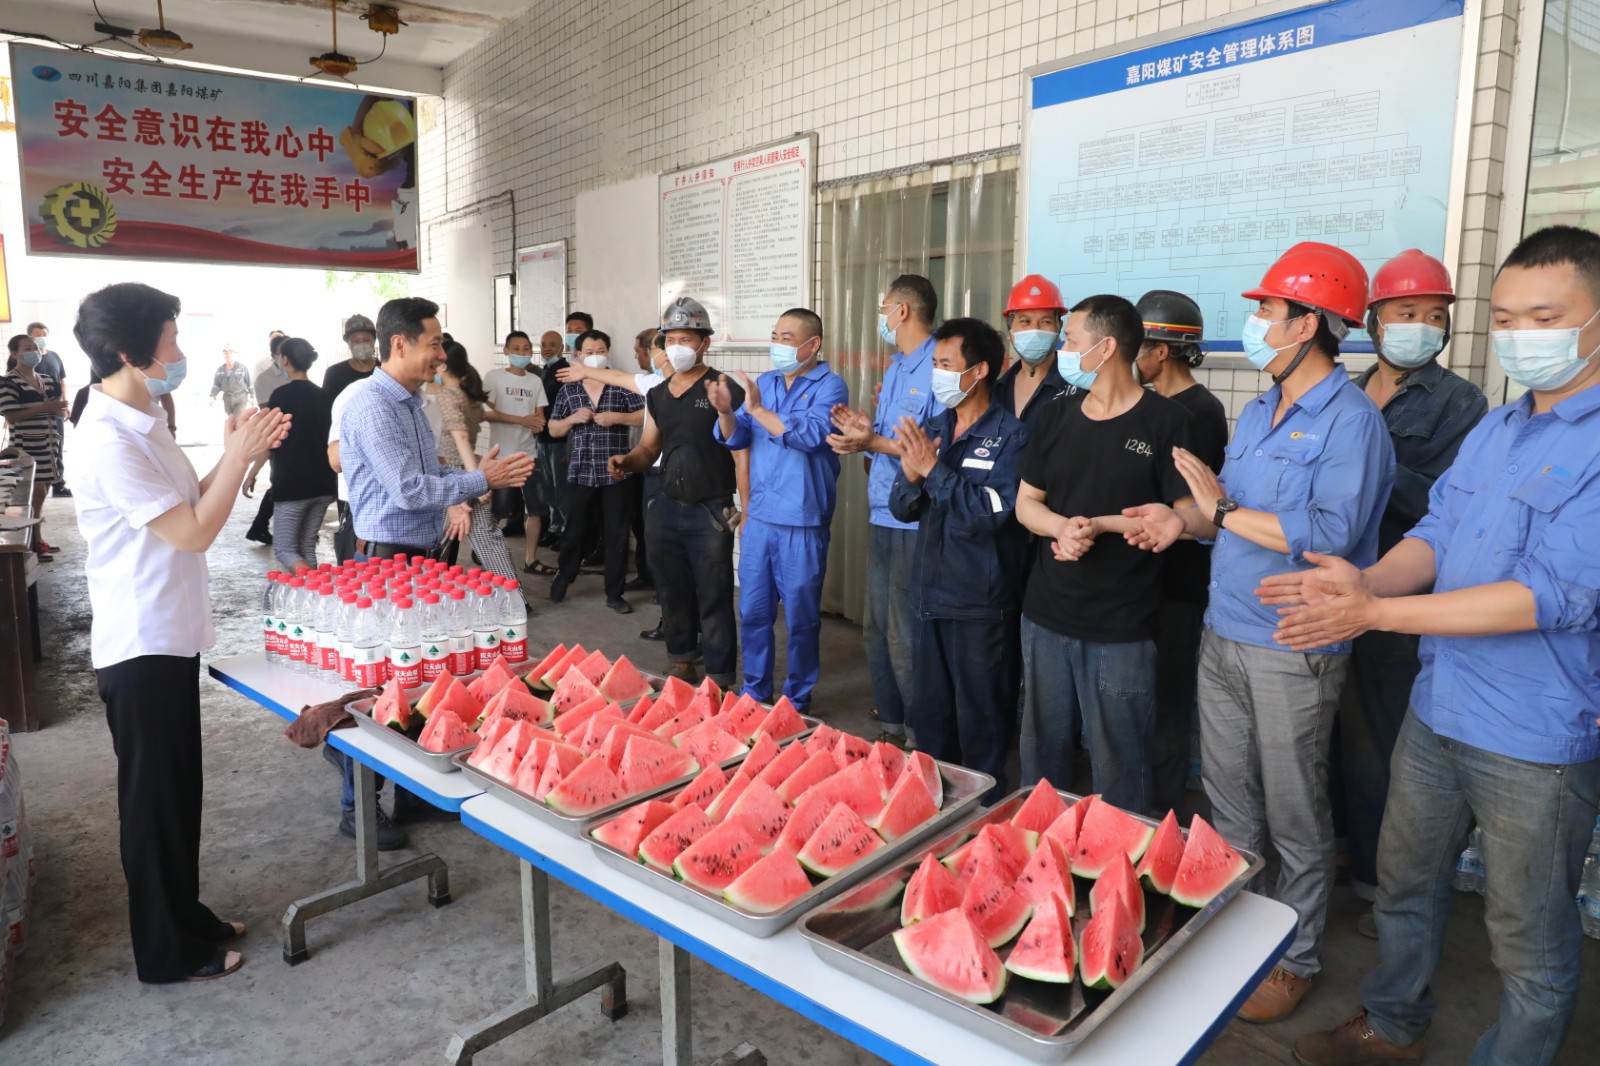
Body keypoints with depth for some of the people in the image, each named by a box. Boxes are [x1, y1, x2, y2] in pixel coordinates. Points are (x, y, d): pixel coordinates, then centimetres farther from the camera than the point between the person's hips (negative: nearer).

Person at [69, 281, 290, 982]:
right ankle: (168, 951, 22)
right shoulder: (106, 441, -22)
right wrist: (239, 455, -15)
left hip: (170, 635, 9)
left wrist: (240, 455, 1)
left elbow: (189, 506, 12)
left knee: (179, 791, 20)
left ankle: (185, 916, 36)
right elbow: (193, 532, -22)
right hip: (141, 643, -9)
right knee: (156, 798, 5)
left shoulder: (142, 422, 9)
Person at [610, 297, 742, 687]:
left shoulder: (725, 391, -7)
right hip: (667, 509, 6)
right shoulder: (658, 395, 13)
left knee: (714, 602, -2)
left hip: (710, 513, -6)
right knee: (673, 596, 17)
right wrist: (628, 461, -2)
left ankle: (719, 684, 7)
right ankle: (681, 666, 33)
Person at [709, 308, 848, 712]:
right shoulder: (764, 383, 12)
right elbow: (736, 439, 9)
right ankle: (754, 691, 28)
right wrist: (725, 411, -11)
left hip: (802, 522, -5)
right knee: (753, 611, 13)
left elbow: (810, 435, -21)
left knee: (801, 618, 5)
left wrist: (758, 410, -22)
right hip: (759, 517, 6)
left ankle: (797, 701, 19)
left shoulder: (829, 386, -6)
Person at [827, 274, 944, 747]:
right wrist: (865, 428, 1)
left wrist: (874, 443, -21)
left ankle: (924, 738, 11)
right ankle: (890, 726, 30)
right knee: (877, 628, 15)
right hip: (883, 514, 9)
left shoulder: (938, 367, -13)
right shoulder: (895, 368, 17)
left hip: (915, 522, -9)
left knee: (905, 639, -4)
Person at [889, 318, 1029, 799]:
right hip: (931, 594, 6)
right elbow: (902, 508, 6)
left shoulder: (1010, 434, -12)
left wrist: (934, 468, -22)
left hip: (981, 603, -6)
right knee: (930, 717, 19)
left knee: (980, 724, 8)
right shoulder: (932, 429, 8)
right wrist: (911, 476, -14)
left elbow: (992, 512, -23)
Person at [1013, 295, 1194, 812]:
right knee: (1042, 750, 17)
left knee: (1117, 760, 5)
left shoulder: (1165, 421, -8)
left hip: (1121, 627, -5)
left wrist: (1101, 524, -16)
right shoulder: (1056, 415, 9)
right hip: (1046, 615, 5)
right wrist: (1061, 526, -10)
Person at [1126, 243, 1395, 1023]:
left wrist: (1221, 511, -18)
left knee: (1294, 819, 8)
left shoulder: (1350, 420, -14)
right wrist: (1186, 521, -3)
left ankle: (1296, 958, 26)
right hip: (1223, 633, 8)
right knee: (1228, 803, 19)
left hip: (1293, 649, -8)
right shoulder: (1256, 414, 13)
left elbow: (1330, 534, -25)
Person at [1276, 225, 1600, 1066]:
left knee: (1529, 941, 12)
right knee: (1404, 883, 23)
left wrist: (1376, 612, -27)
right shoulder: (1493, 430, 7)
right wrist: (1367, 579, -15)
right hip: (1436, 710, 8)